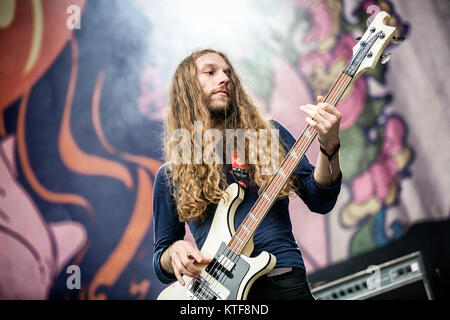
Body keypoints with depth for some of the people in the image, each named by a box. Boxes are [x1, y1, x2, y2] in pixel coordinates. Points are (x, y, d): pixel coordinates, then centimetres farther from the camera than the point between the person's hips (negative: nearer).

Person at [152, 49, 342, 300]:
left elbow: (319, 201, 0)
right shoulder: (170, 176, 6)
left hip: (282, 282, -1)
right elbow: (161, 265, 10)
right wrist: (174, 251, -11)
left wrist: (330, 147, -16)